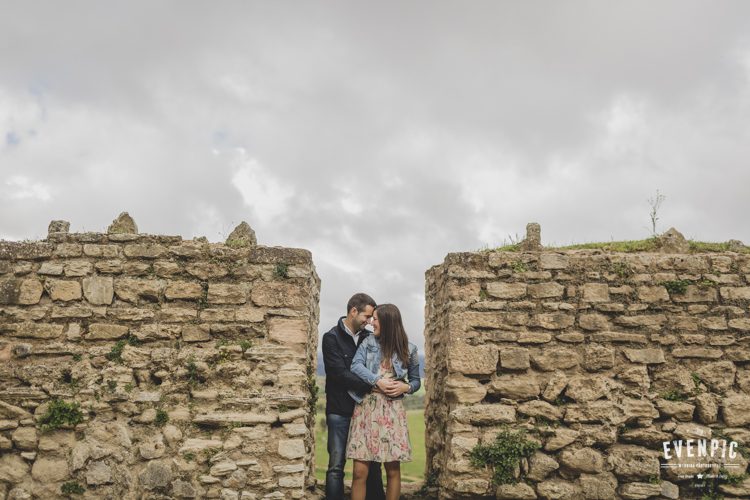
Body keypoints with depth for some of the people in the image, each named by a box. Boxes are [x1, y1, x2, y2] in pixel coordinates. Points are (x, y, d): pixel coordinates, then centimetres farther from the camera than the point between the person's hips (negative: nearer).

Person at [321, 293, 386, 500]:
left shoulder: (368, 338, 9)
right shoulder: (332, 338, -6)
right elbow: (340, 373, -17)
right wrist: (372, 386, -23)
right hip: (340, 411, -4)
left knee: (372, 463, 7)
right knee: (336, 465, 0)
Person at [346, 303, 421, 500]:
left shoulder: (408, 349, 5)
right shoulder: (368, 341, 7)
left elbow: (416, 381, 12)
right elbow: (355, 366, -6)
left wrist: (405, 387, -9)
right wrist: (377, 381, -18)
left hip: (392, 410, 0)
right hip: (366, 407, 0)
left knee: (393, 470, 5)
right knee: (360, 471, -2)